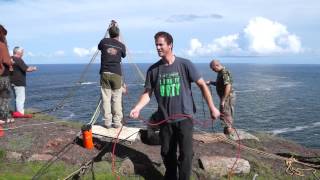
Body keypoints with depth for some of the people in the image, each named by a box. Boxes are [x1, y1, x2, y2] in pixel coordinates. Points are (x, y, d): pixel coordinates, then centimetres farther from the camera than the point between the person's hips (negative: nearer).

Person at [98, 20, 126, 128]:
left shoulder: (104, 41, 3)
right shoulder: (121, 45, 2)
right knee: (117, 99, 3)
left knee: (106, 99, 3)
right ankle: (117, 122, 4)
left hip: (105, 74, 1)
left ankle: (107, 122, 4)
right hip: (116, 74, -1)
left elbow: (99, 47, 24)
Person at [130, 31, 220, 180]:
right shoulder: (153, 69, 1)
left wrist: (212, 108, -5)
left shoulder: (184, 64, -7)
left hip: (184, 118, -3)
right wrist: (137, 107, -14)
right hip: (165, 119, 3)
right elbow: (148, 92, 4)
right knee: (167, 153, 14)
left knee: (186, 154, -2)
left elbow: (202, 85, -2)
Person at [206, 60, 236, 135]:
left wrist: (223, 100, -27)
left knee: (225, 115, -5)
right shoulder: (221, 72, 11)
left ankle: (229, 130, 1)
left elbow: (228, 86, -28)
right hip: (226, 97, 10)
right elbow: (219, 84, 25)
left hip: (228, 97, -10)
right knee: (228, 115, 17)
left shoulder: (224, 73, -20)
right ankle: (230, 129, 26)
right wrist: (211, 82, 8)